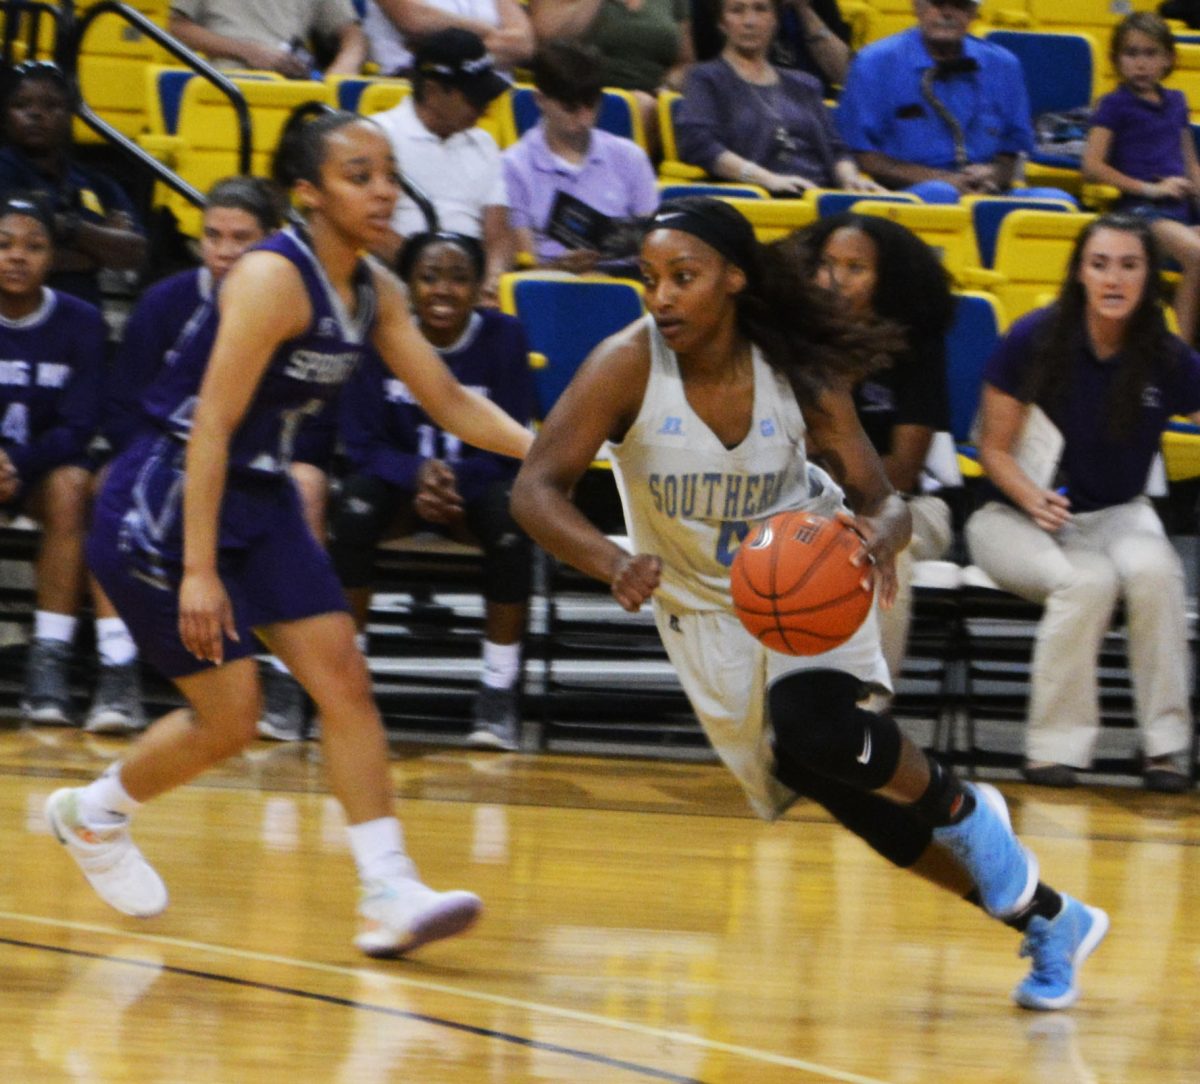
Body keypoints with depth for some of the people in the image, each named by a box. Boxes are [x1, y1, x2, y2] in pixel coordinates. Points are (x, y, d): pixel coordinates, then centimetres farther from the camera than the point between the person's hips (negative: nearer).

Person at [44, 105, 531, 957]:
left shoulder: (376, 292, 2)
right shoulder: (273, 279, -23)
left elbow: (449, 401, 9)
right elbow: (211, 425, -26)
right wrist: (198, 571, -29)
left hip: (260, 500, 8)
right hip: (165, 502, -8)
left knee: (344, 680, -4)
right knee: (231, 718, -5)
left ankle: (390, 895, -7)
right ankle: (92, 813, 21)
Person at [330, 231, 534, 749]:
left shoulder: (503, 337, -9)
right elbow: (362, 443, -9)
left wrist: (451, 482, -29)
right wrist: (418, 474, -30)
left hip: (478, 483, 0)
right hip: (400, 479, 0)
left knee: (512, 515, -34)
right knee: (357, 503, -33)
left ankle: (499, 690, -25)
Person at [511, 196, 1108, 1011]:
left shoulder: (799, 376, -19)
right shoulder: (628, 367, -22)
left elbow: (882, 499, -15)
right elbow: (536, 489, -26)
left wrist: (881, 536, -41)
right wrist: (611, 562, -46)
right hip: (703, 606, 2)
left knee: (814, 733, -31)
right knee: (843, 790, 2)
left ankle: (959, 808, 0)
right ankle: (1047, 920, 19)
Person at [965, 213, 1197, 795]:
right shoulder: (1035, 340, -10)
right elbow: (995, 448, -3)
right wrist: (1034, 499, -21)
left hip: (1117, 514, 2)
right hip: (1018, 516, -2)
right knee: (1087, 580, -35)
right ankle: (1055, 746, -22)